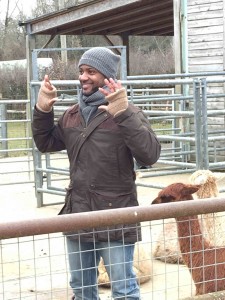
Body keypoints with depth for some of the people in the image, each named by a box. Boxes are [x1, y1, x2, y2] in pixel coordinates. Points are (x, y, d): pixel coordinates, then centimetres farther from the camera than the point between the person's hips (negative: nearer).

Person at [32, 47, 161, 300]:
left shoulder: (126, 113, -12)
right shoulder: (72, 115, 8)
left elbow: (150, 155, -24)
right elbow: (46, 144, 20)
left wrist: (124, 115, -33)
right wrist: (42, 111, 3)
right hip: (78, 215, 7)